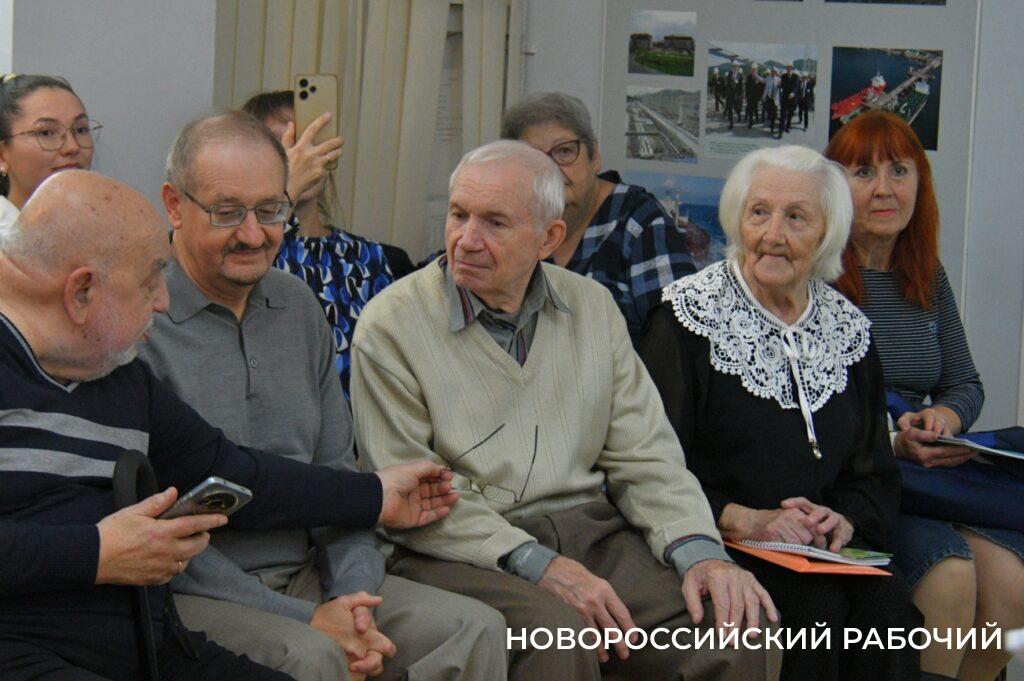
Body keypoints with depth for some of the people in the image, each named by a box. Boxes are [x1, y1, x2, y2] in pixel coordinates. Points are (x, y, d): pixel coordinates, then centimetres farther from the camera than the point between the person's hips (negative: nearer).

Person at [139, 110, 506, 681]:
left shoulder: (299, 306, 12)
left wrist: (353, 598, -3)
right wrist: (303, 618, -18)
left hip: (310, 575, 6)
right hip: (196, 591, -6)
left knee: (476, 630, -10)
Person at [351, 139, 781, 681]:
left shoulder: (592, 307, 13)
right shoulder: (391, 325, -2)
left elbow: (645, 456, 10)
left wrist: (699, 550, -8)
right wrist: (534, 563, -19)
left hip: (589, 530, 4)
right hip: (461, 550, -4)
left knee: (741, 627, -19)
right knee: (556, 635, -35)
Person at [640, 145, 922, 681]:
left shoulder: (847, 328, 14)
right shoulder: (691, 314, 0)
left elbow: (877, 473, 17)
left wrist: (846, 518, -5)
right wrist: (742, 519, -17)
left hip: (824, 550, 4)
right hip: (715, 546, -4)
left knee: (887, 606, -26)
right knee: (818, 607, -30)